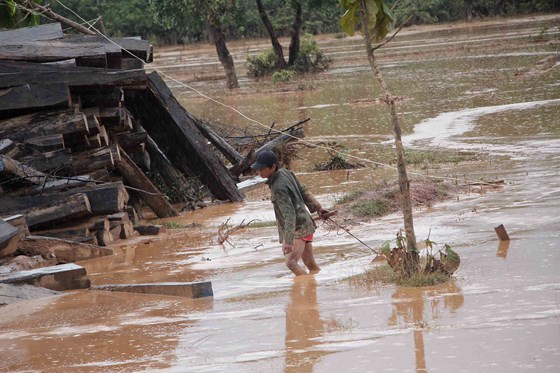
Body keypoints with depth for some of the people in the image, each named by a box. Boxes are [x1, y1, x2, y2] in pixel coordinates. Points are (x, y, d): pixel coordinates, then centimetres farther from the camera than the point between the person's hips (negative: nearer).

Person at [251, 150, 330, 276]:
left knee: (291, 262, -24)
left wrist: (288, 240, -34)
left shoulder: (278, 188, -24)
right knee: (311, 266, 11)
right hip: (305, 226, 10)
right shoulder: (285, 173, 2)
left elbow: (289, 214, -29)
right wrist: (318, 208, 23)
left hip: (298, 228, -10)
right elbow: (303, 191, 13)